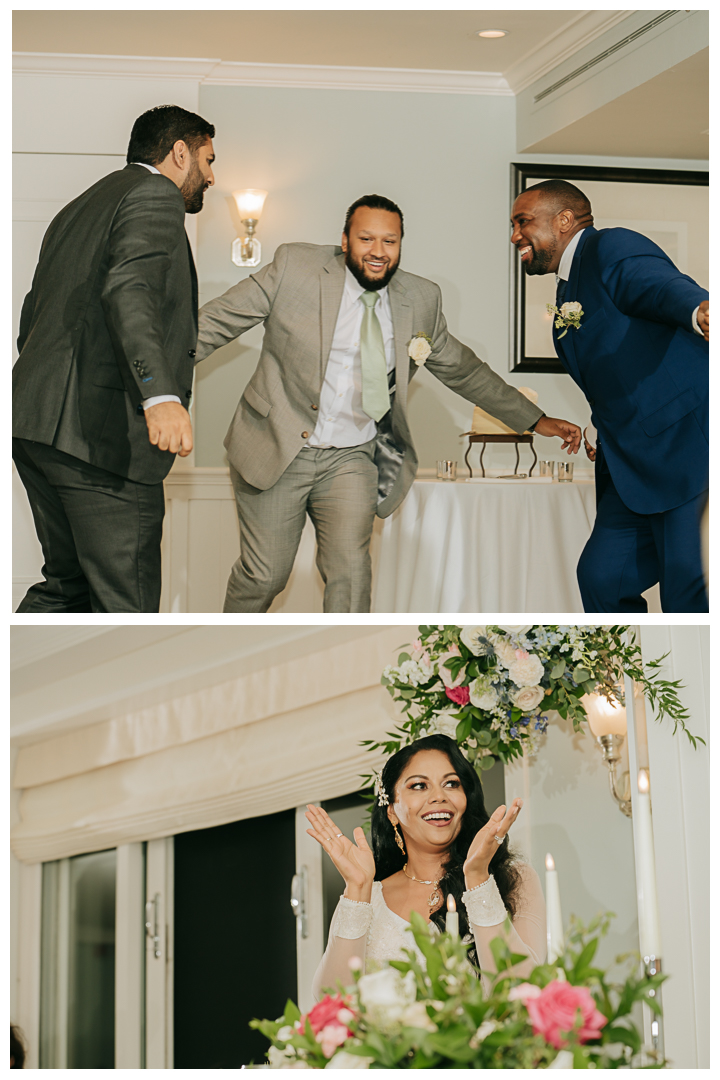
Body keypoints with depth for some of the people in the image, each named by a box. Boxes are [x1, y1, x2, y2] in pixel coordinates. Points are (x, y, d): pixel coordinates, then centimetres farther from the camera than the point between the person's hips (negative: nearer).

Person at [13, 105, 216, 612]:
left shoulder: (79, 208, 26)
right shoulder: (155, 195, -4)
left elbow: (32, 317, 27)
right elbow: (129, 287, -23)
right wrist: (160, 395, -37)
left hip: (37, 422, 10)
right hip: (105, 436, -10)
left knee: (68, 585, 19)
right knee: (124, 604, -5)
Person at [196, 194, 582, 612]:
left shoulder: (420, 300, 2)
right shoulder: (295, 266, -8)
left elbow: (462, 369, 15)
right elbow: (219, 320, -3)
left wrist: (535, 420, 14)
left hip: (351, 459, 2)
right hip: (277, 451, -2)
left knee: (351, 571, -13)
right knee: (264, 575, 2)